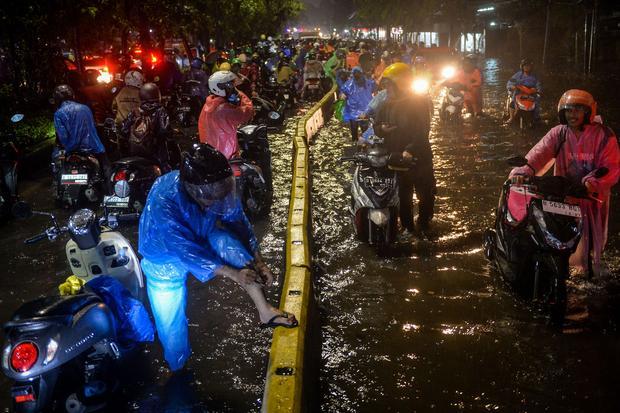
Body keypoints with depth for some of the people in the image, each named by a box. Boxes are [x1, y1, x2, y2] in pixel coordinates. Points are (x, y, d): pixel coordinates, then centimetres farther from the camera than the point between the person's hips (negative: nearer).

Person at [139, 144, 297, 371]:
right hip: (166, 258, -3)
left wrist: (257, 261, -19)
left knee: (226, 240, -29)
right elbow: (187, 252, -35)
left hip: (201, 237, 3)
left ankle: (264, 310, -23)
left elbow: (237, 220, -11)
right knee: (172, 332, -4)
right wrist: (234, 274, -34)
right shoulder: (163, 201, -40)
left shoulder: (218, 186, -26)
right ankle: (177, 372, 26)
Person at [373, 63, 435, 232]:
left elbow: (423, 130, -19)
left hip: (419, 156, -4)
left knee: (426, 193, 8)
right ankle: (407, 226, 23)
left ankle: (424, 224, 25)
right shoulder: (385, 105, 4)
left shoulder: (419, 102, -10)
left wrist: (410, 150, -34)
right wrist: (382, 129, -17)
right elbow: (376, 127, 10)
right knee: (403, 196, 12)